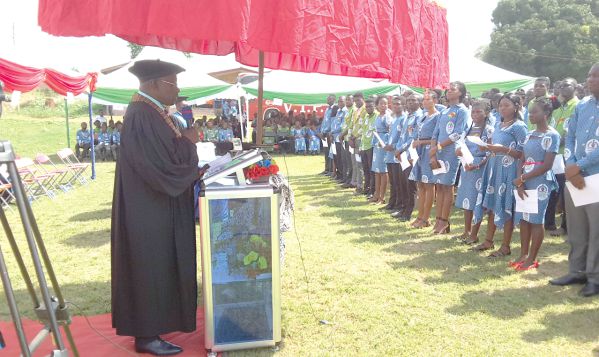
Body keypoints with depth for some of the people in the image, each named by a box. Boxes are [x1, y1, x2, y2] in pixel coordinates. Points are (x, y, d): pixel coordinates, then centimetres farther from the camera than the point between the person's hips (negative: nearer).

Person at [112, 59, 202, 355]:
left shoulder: (150, 113, 10)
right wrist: (189, 142, -12)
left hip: (155, 207, 10)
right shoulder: (142, 117, -22)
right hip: (150, 210, -10)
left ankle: (152, 322, 33)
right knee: (151, 266, 1)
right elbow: (166, 164, -26)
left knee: (157, 265, 19)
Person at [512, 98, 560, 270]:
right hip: (525, 181, 7)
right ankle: (523, 255, 17)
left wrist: (522, 178, -13)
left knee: (536, 219, -2)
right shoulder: (530, 135, 13)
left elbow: (547, 165, -14)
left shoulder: (552, 135, -7)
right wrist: (520, 182, -6)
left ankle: (532, 259, 5)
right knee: (523, 218, 8)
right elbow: (522, 160, 9)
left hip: (540, 182, -7)